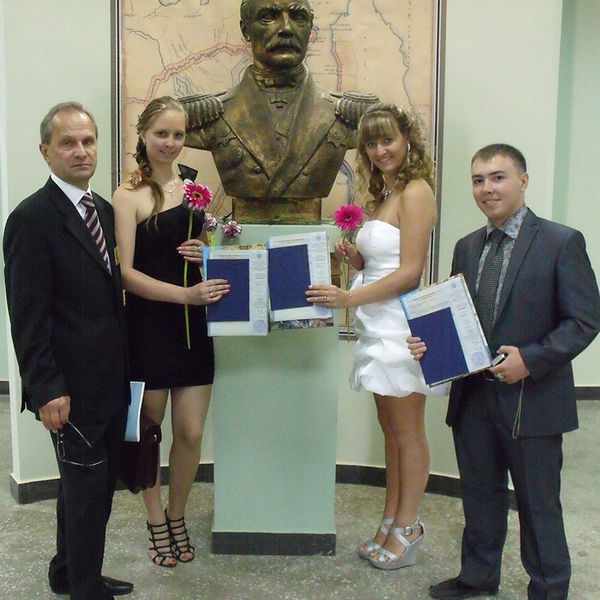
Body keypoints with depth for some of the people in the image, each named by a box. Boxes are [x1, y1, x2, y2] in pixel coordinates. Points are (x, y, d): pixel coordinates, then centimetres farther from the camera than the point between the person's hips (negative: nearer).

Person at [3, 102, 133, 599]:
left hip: (109, 380, 8)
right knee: (87, 489, 3)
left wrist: (125, 363, 11)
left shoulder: (104, 210, 10)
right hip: (72, 387, -8)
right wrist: (46, 389, -17)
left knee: (91, 484, 20)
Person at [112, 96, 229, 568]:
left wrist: (208, 252, -3)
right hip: (148, 325, -4)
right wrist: (185, 293, -24)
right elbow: (126, 273, -13)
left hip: (192, 326, 4)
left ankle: (177, 518, 30)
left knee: (191, 434, 6)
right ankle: (156, 523, 30)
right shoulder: (129, 196, -6)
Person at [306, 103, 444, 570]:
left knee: (408, 435, 4)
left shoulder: (416, 191, -11)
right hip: (379, 327, 9)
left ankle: (407, 528, 18)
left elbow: (410, 272, -17)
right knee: (391, 432, 15)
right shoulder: (386, 193, 17)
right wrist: (356, 258, 1)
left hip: (403, 328, -9)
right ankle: (393, 523, 26)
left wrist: (349, 298, -20)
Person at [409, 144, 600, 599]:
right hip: (473, 396, 5)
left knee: (539, 503, 9)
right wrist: (429, 343, -5)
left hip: (532, 399, -5)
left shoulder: (562, 242, -8)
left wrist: (530, 360, -20)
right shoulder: (467, 247, 10)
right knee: (480, 494, 19)